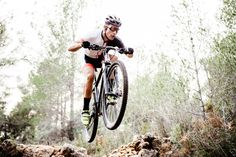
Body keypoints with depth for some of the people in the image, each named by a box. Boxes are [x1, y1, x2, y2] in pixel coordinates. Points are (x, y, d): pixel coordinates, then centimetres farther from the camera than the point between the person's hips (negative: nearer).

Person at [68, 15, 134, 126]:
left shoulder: (116, 41, -23)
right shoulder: (93, 36, -32)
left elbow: (128, 54, -23)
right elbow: (70, 48, -34)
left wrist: (129, 51, -47)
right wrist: (81, 44, -55)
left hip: (103, 59, 3)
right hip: (89, 61, -3)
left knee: (114, 58, -29)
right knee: (90, 76, -33)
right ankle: (85, 110, -23)